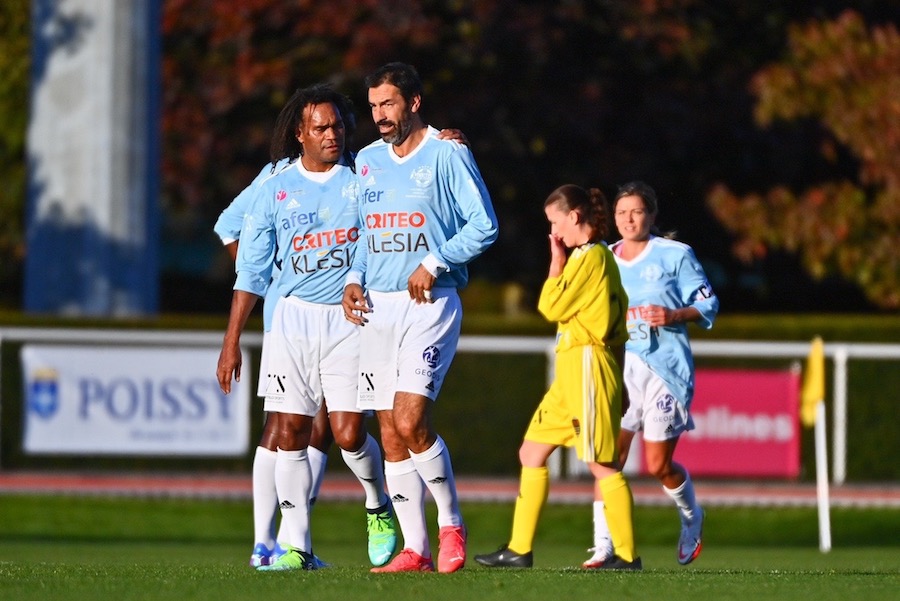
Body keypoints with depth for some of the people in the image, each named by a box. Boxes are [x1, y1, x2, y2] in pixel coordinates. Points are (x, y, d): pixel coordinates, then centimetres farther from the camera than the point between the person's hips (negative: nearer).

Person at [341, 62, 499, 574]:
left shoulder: (448, 155, -4)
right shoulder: (368, 160, 14)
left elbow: (484, 225, -6)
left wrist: (435, 263, -15)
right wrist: (355, 279, 5)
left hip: (431, 303, -6)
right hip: (377, 305, 6)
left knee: (410, 422, -18)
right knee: (391, 433, 1)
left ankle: (451, 524, 2)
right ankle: (415, 549, 5)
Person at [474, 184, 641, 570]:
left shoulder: (590, 257, -13)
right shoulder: (600, 257, 17)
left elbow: (552, 307, -14)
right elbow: (619, 328, 19)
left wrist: (557, 261, -4)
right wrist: (618, 383, 21)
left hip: (586, 366, -10)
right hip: (572, 369, 10)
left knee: (602, 463, -8)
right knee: (531, 452, 11)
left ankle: (627, 555, -4)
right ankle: (519, 550, 12)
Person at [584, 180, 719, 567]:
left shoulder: (675, 255, 1)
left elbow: (707, 306, 1)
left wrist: (673, 316, -15)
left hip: (664, 367, -3)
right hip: (618, 367, 3)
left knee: (659, 464, 0)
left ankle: (691, 518, 31)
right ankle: (603, 547, -10)